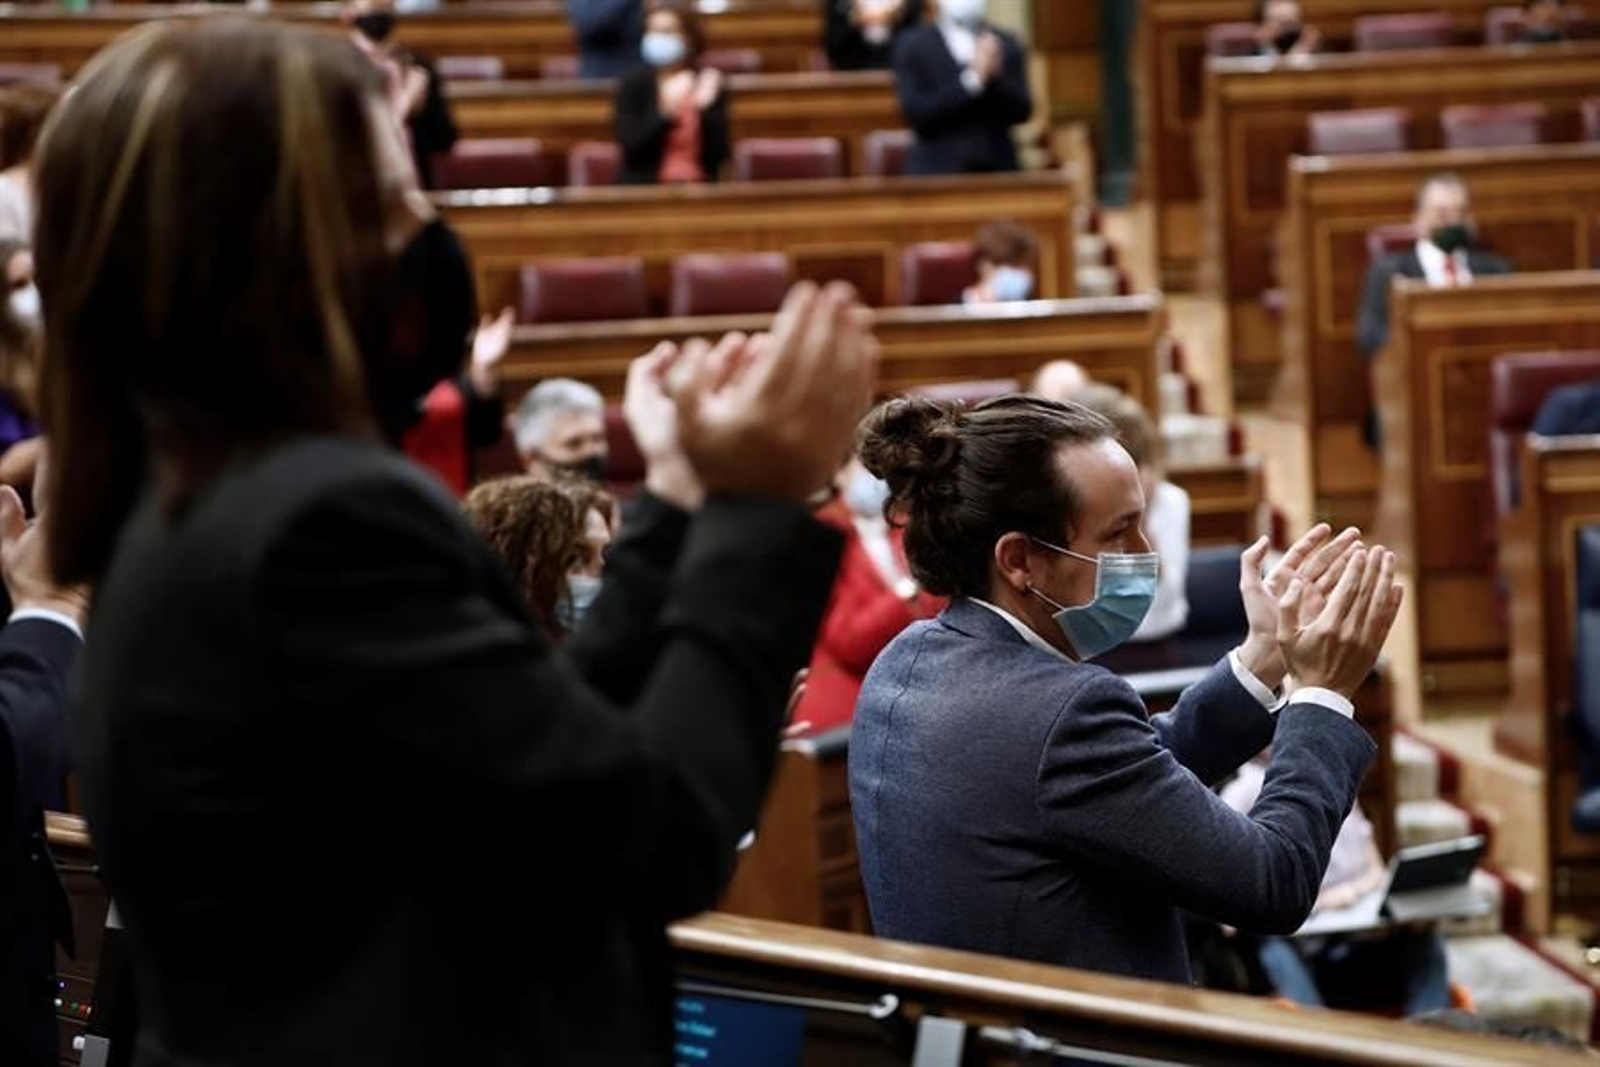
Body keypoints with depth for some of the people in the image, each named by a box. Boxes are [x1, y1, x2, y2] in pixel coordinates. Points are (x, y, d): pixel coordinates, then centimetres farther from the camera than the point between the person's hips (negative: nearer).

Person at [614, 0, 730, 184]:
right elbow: (632, 151, -9)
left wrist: (706, 110, -13)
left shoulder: (710, 84, 4)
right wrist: (665, 114, -20)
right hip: (643, 189, -1)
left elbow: (719, 155, -1)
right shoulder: (633, 85, 1)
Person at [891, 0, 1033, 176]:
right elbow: (915, 113, -9)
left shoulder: (1007, 45, 11)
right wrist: (971, 80, -17)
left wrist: (996, 75, -14)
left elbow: (1021, 112, 3)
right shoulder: (912, 46, 3)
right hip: (936, 174, -2)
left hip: (997, 171, 2)